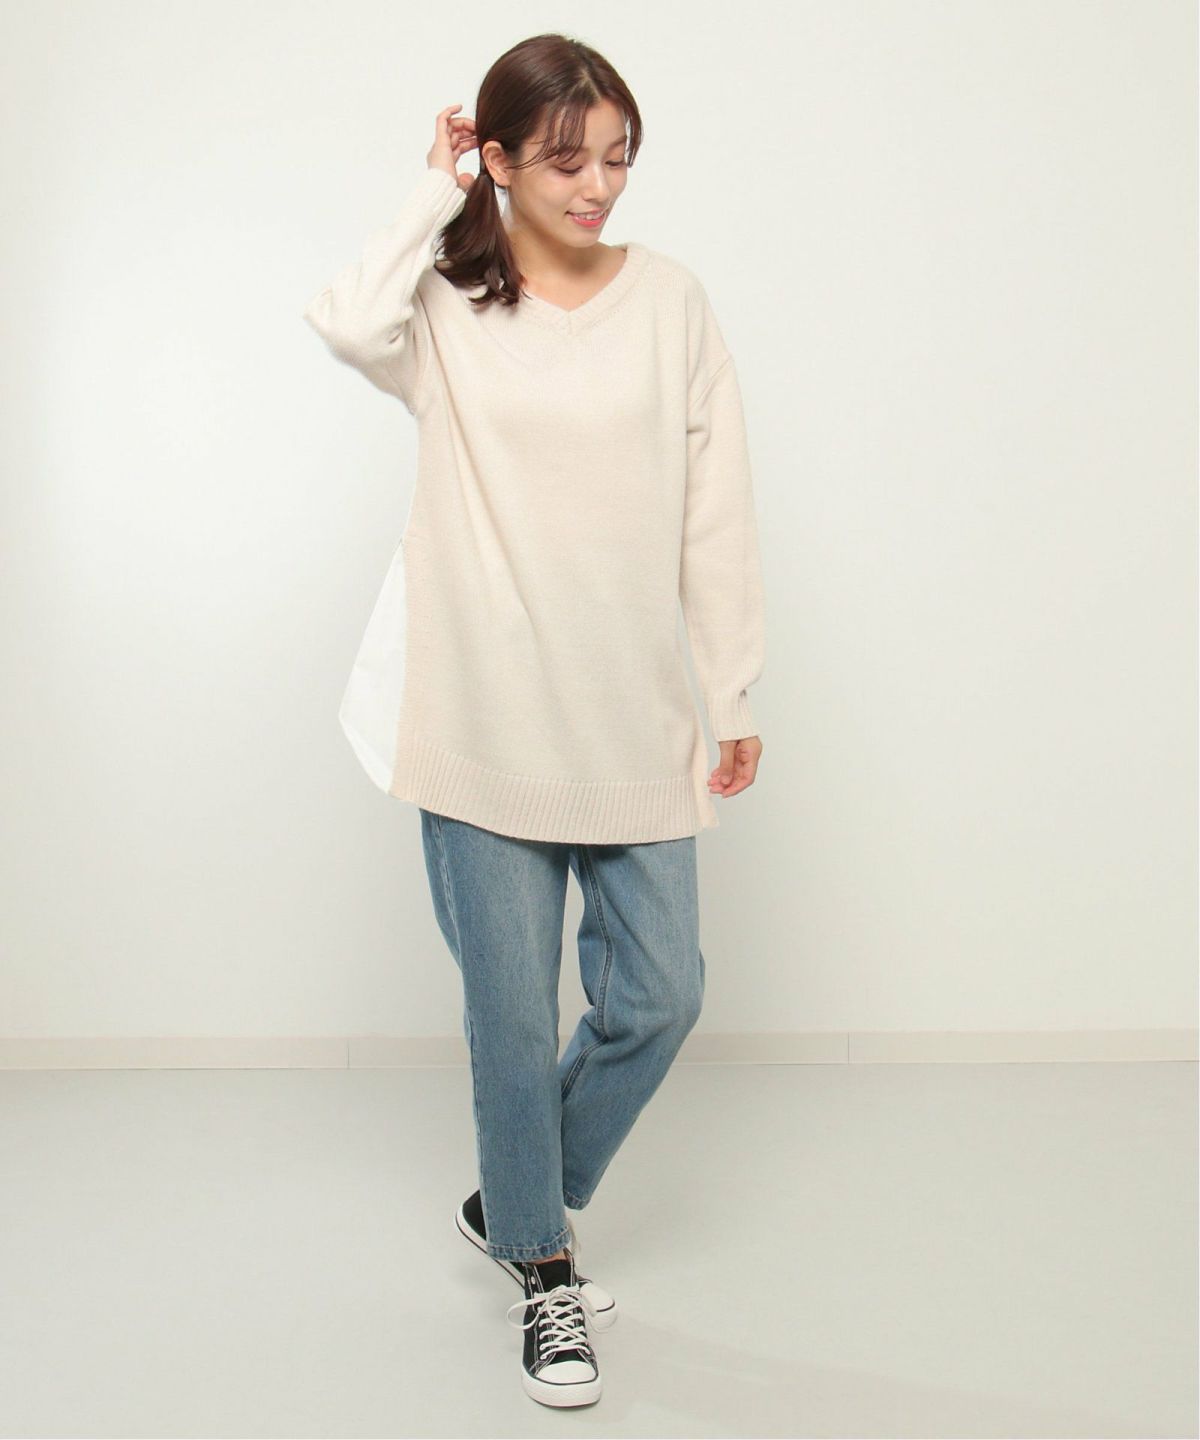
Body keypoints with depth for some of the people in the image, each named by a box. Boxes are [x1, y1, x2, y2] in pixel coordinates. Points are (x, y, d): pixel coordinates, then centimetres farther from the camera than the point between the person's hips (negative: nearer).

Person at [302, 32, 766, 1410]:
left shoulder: (671, 300, 4)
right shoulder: (447, 304, -1)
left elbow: (715, 510, 5)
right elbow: (347, 321, -26)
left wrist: (734, 691, 3)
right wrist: (436, 193, -10)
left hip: (632, 721, 3)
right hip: (485, 719, -2)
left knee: (657, 999, 8)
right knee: (513, 1012, 7)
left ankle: (513, 1202, 35)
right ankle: (542, 1268, 30)